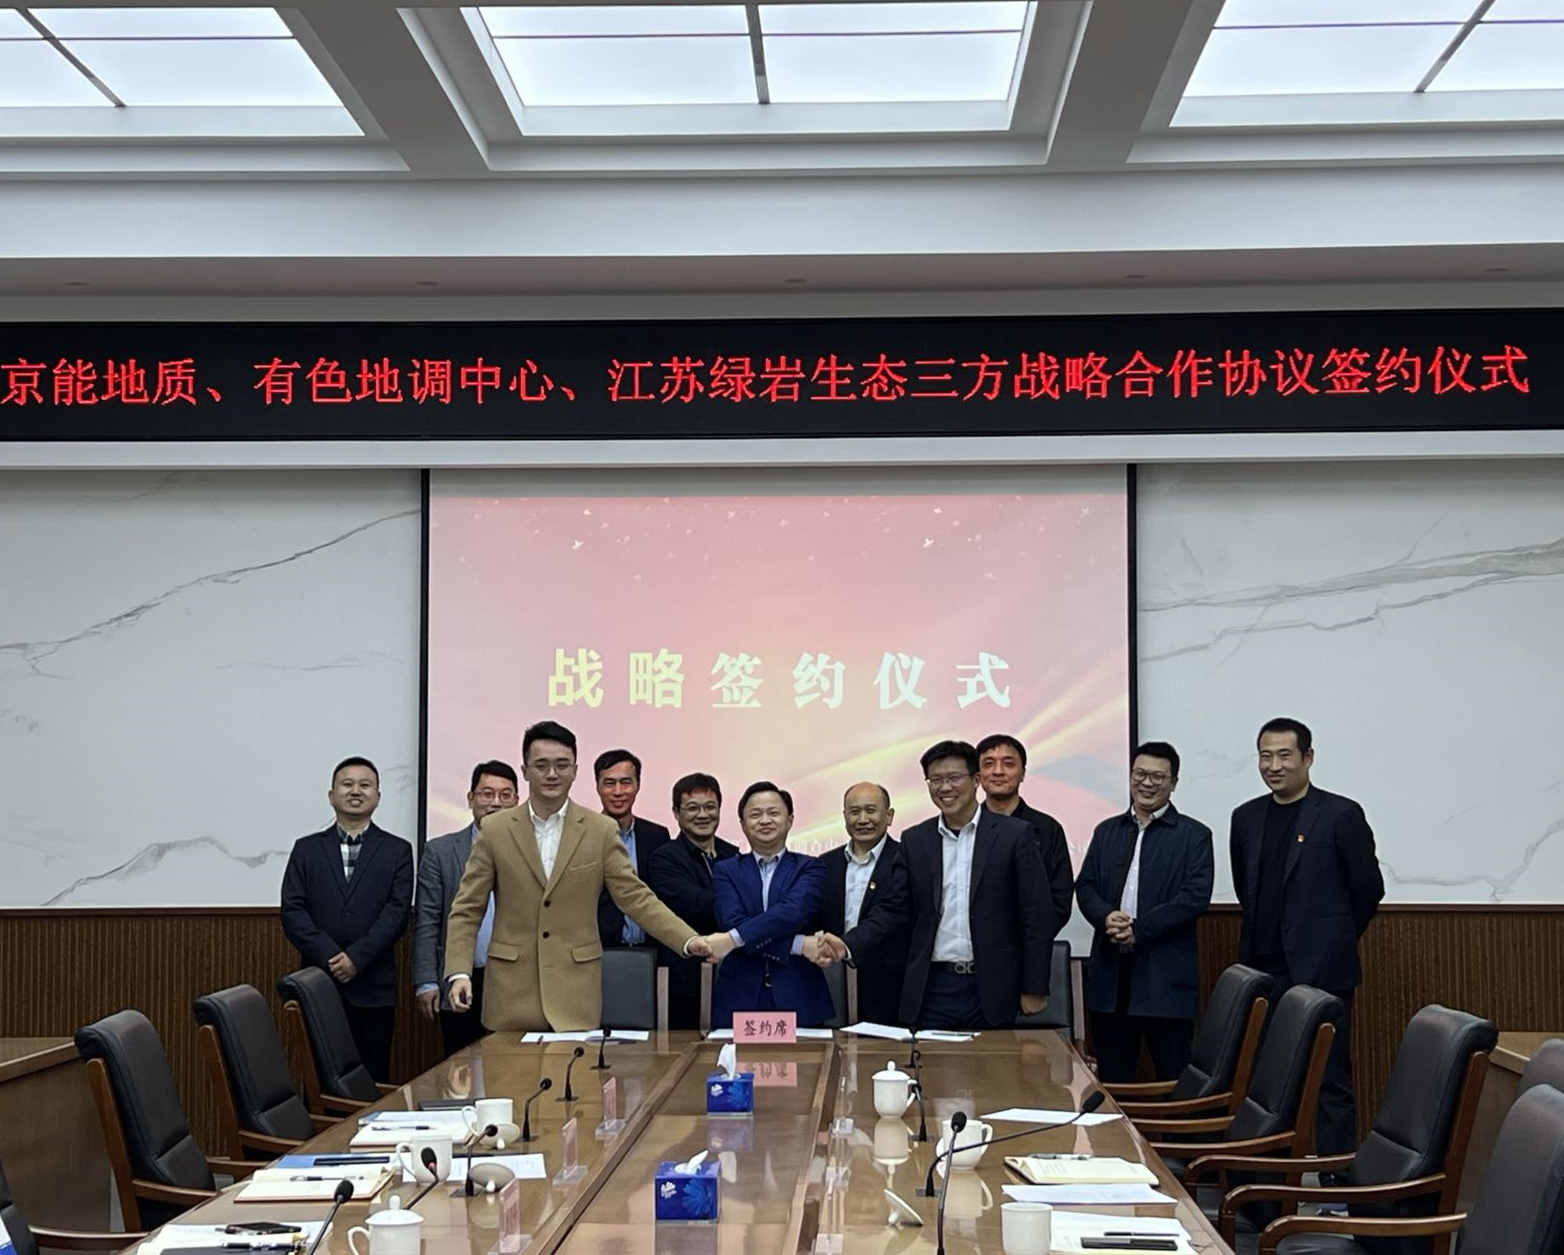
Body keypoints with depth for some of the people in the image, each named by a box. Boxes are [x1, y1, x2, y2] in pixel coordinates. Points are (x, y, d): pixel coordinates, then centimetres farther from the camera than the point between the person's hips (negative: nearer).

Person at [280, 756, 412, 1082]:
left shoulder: (396, 851, 8)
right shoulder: (307, 849, 12)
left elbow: (396, 912, -2)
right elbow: (292, 912, 2)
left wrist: (356, 957, -13)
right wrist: (330, 957, -10)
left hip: (373, 989, -1)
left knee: (373, 1080, 0)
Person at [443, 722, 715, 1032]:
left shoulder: (601, 831, 3)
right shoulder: (495, 830, 4)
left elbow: (635, 897, 2)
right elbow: (467, 909, 4)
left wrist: (688, 940, -11)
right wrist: (459, 972, -9)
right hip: (512, 993, 0)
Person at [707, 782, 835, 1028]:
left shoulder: (810, 868, 8)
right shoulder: (725, 871, 11)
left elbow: (793, 912, -11)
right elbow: (732, 922, -6)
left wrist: (734, 939, -21)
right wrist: (798, 945, -15)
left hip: (798, 998, 0)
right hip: (739, 998, 0)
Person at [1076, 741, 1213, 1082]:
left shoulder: (1194, 835, 2)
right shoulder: (1107, 831, 15)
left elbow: (1196, 896, -9)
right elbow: (1085, 887, 11)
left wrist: (1139, 929, -15)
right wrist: (1106, 917, -12)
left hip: (1167, 973, -4)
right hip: (1110, 970, 4)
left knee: (1175, 1077, -1)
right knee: (1111, 1076, 8)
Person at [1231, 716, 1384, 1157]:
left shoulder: (1341, 815, -6)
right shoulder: (1247, 817, 11)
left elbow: (1368, 888, 0)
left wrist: (1332, 939, 8)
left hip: (1321, 972, -5)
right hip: (1263, 971, 5)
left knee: (1330, 1083, -3)